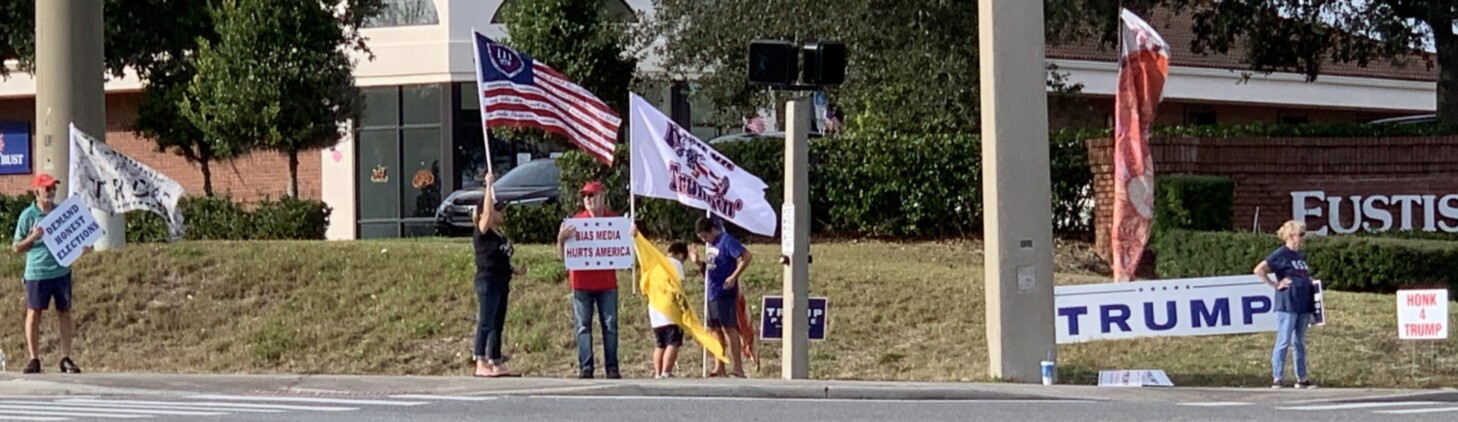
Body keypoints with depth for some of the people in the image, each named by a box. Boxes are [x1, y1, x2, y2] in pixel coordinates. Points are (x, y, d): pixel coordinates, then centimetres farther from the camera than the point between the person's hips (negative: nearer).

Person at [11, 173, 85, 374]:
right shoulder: (28, 216, -3)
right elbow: (17, 247, -1)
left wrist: (82, 248, -5)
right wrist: (32, 238, -18)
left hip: (61, 271, 3)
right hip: (36, 273, -3)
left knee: (65, 313, 4)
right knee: (34, 313, 0)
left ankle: (66, 358, 8)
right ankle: (34, 359, 5)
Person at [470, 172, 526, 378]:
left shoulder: (499, 235, 16)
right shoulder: (482, 233, -9)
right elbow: (487, 210, -24)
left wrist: (515, 270, 11)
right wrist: (488, 186, -22)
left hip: (501, 284, 9)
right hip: (487, 282, -9)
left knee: (497, 325, 11)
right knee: (486, 324, -9)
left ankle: (497, 365, 15)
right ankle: (481, 365, -9)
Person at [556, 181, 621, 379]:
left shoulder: (615, 220, 6)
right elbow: (562, 255, 5)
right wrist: (561, 239, -14)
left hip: (607, 282, 1)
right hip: (582, 283, -1)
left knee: (610, 325, 1)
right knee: (583, 325, -2)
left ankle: (612, 367, 4)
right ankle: (585, 367, -1)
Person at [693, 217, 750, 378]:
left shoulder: (727, 241, -12)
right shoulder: (709, 244, 15)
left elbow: (746, 256, -17)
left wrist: (734, 277, -21)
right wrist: (699, 262, 2)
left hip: (724, 293, -9)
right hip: (711, 293, 9)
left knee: (729, 328, -9)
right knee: (715, 329, 10)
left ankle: (738, 368, -7)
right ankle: (719, 367, 15)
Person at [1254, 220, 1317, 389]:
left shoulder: (1300, 256, 15)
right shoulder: (1281, 254, -9)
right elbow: (1259, 270, -15)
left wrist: (1310, 282, 13)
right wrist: (1275, 284, -13)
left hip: (1303, 305, 8)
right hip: (1287, 304, -8)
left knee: (1299, 342, 12)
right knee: (1283, 342, -6)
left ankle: (1302, 378, 17)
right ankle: (1277, 379, -3)